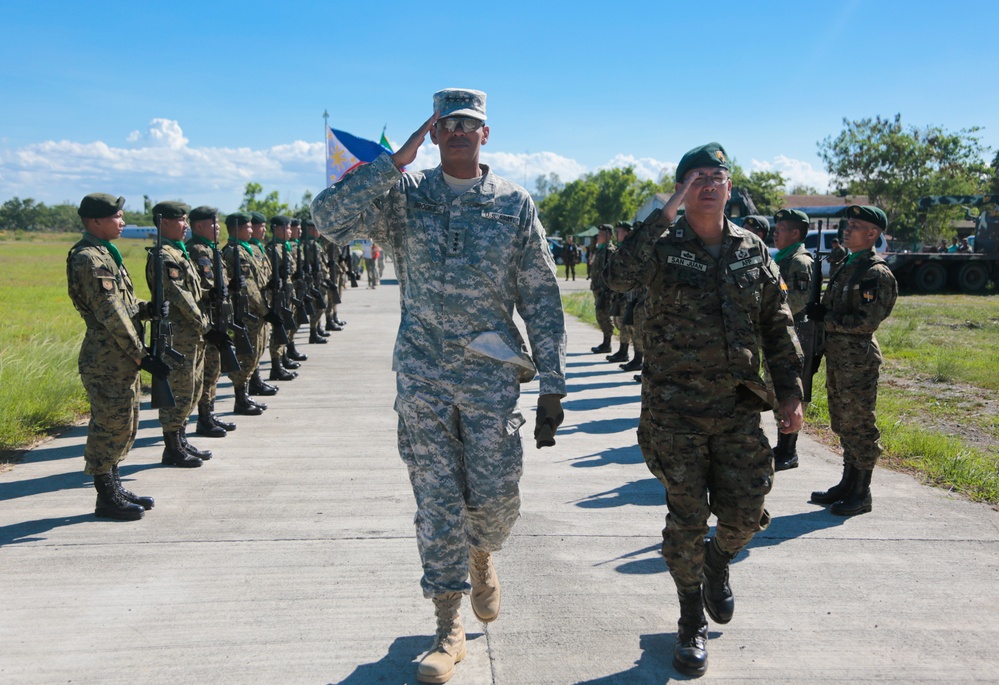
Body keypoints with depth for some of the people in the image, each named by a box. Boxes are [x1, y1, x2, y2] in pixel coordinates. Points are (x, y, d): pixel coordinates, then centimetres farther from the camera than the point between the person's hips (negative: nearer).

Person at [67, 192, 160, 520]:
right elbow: (110, 315, -20)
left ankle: (115, 488, 27)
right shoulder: (88, 259, -16)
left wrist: (149, 309, -3)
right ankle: (107, 499, 10)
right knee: (109, 426, -1)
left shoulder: (105, 253, 15)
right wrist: (141, 356, -18)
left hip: (123, 358, 10)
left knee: (124, 426, 16)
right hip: (107, 361, -10)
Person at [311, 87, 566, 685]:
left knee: (496, 493, 4)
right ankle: (450, 627, 20)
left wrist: (553, 385, -2)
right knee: (437, 498, 5)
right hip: (422, 371, 0)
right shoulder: (405, 194, 3)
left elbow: (542, 298, 2)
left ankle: (482, 556, 41)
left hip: (492, 371, 0)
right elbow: (330, 216, -13)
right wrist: (395, 161, -15)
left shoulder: (515, 203, 3)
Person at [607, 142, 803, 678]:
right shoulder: (663, 246, -4)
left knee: (744, 516, 6)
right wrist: (666, 213, -23)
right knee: (687, 521, 4)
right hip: (675, 409, -3)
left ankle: (717, 562, 42)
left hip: (739, 409, 3)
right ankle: (692, 622, 26)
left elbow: (777, 326, 12)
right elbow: (619, 276, -26)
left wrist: (791, 392, 8)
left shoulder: (753, 251, 8)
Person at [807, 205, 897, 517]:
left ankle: (861, 493, 7)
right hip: (836, 355, 9)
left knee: (859, 426, -2)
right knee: (843, 424, 15)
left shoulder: (877, 274, -12)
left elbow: (867, 321, -19)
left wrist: (826, 316, -15)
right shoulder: (844, 267, 15)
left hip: (858, 359, -9)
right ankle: (847, 484, 26)